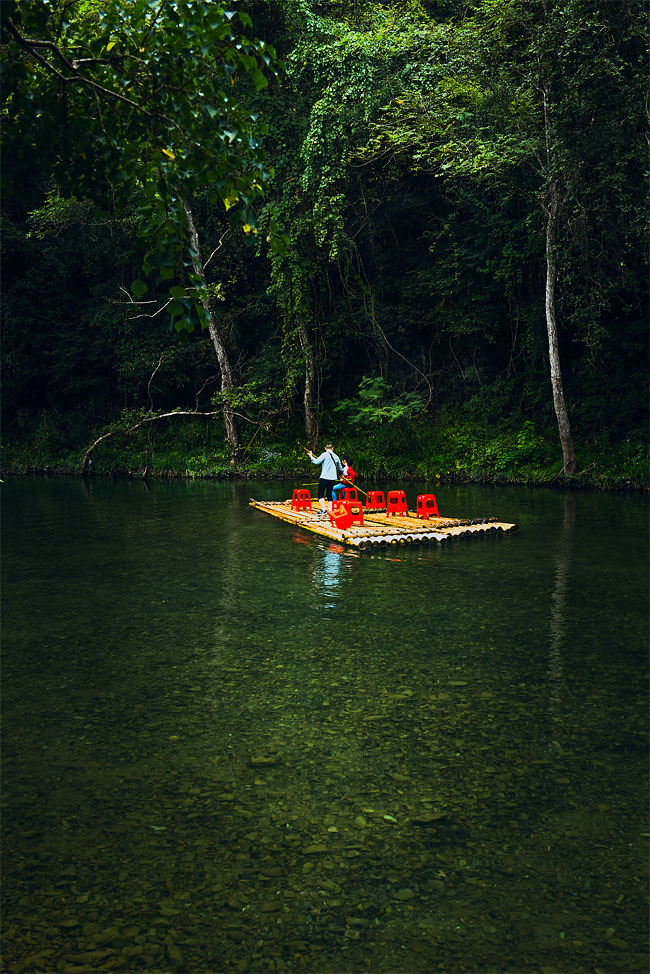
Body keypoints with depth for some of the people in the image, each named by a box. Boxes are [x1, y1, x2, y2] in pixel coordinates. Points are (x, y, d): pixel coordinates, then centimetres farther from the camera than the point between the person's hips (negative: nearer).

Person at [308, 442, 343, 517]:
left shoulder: (324, 454, -6)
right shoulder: (336, 456, 11)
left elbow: (317, 462, -16)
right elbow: (340, 468, 23)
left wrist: (311, 456, 1)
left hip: (324, 477, -5)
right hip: (333, 478, 5)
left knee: (320, 494, 0)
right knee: (329, 494, 12)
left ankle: (323, 510, -13)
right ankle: (330, 511, 5)